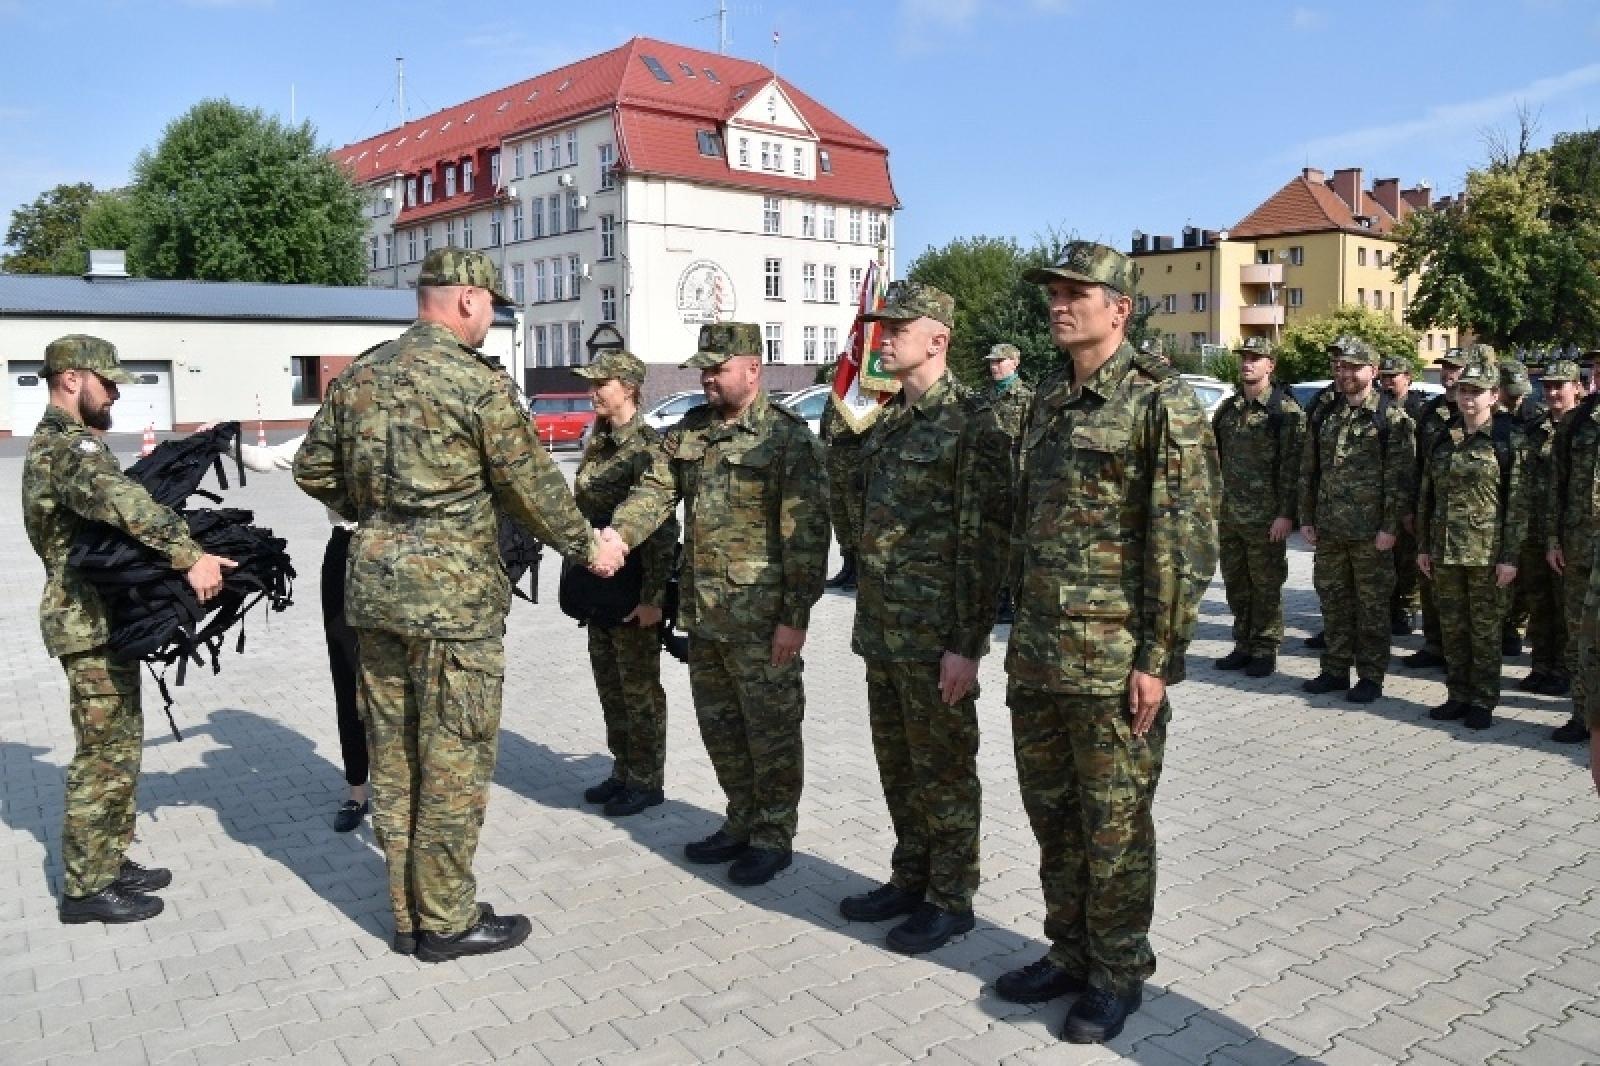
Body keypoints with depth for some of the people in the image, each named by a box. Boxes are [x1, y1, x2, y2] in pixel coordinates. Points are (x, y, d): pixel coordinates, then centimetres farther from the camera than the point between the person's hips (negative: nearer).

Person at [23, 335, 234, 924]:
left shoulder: (56, 444, 17)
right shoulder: (68, 447, -18)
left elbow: (113, 503, 18)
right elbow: (122, 501, -38)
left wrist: (176, 553, 11)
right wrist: (188, 555, -46)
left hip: (101, 617, 10)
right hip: (92, 623, -10)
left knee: (120, 747, 17)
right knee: (104, 757, -2)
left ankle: (111, 863, 27)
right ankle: (85, 889, 8)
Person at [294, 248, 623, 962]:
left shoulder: (357, 377, 9)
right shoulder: (480, 384, -12)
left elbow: (312, 470, 16)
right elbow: (532, 486, -8)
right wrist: (587, 549, 5)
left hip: (374, 587, 7)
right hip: (453, 596, -7)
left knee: (394, 759, 14)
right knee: (454, 763, 4)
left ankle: (407, 914, 26)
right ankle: (446, 922, 15)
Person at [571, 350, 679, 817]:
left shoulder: (646, 447, -16)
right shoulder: (597, 444, 10)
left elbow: (662, 528, -19)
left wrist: (653, 597, -21)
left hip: (633, 590, -8)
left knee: (639, 689, 4)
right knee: (609, 684, 16)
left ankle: (647, 781, 17)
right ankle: (623, 770, 30)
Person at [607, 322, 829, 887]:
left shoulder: (787, 436, -11)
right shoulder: (688, 431, 10)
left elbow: (806, 533, -14)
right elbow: (654, 492, 3)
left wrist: (796, 616, -17)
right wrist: (615, 537, -17)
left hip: (761, 618, -7)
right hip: (703, 613, 7)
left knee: (770, 729, 5)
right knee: (718, 726, 17)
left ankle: (774, 836, 21)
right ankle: (741, 823, 34)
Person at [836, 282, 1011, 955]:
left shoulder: (972, 422, -13)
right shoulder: (886, 421, 12)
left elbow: (985, 540, -16)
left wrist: (968, 644, -19)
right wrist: (868, 620, 17)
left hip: (937, 638, -8)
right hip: (882, 631, 8)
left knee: (943, 771, 6)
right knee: (897, 766, 17)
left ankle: (950, 899, 21)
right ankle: (910, 880, 33)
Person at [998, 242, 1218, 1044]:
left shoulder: (1161, 402, -10)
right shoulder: (1046, 401, 12)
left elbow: (1186, 543, -13)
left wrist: (1157, 659, -16)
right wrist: (1022, 634, 16)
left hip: (1113, 658, -7)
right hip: (1037, 654, 7)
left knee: (1114, 826, 6)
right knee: (1051, 813, 16)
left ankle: (1118, 973, 24)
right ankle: (1068, 952, 34)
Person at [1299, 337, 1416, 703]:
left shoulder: (1391, 419, -5)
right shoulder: (1324, 417, 11)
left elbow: (1400, 478, -10)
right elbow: (1308, 471, 15)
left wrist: (1390, 527, -15)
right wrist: (1307, 519, 10)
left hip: (1370, 533, -5)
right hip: (1328, 531, 6)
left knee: (1372, 605, 4)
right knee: (1333, 601, 13)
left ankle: (1371, 677, 13)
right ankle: (1335, 670, 24)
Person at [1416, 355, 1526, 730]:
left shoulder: (1508, 441, -5)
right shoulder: (1443, 440, 9)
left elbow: (1518, 504, -8)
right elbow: (1426, 497, 13)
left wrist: (1510, 557, -12)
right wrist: (1423, 547, 10)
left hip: (1487, 554, -5)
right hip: (1444, 551, 5)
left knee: (1485, 630, 4)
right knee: (1452, 628, 11)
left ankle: (1483, 702, 15)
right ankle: (1458, 696, 23)